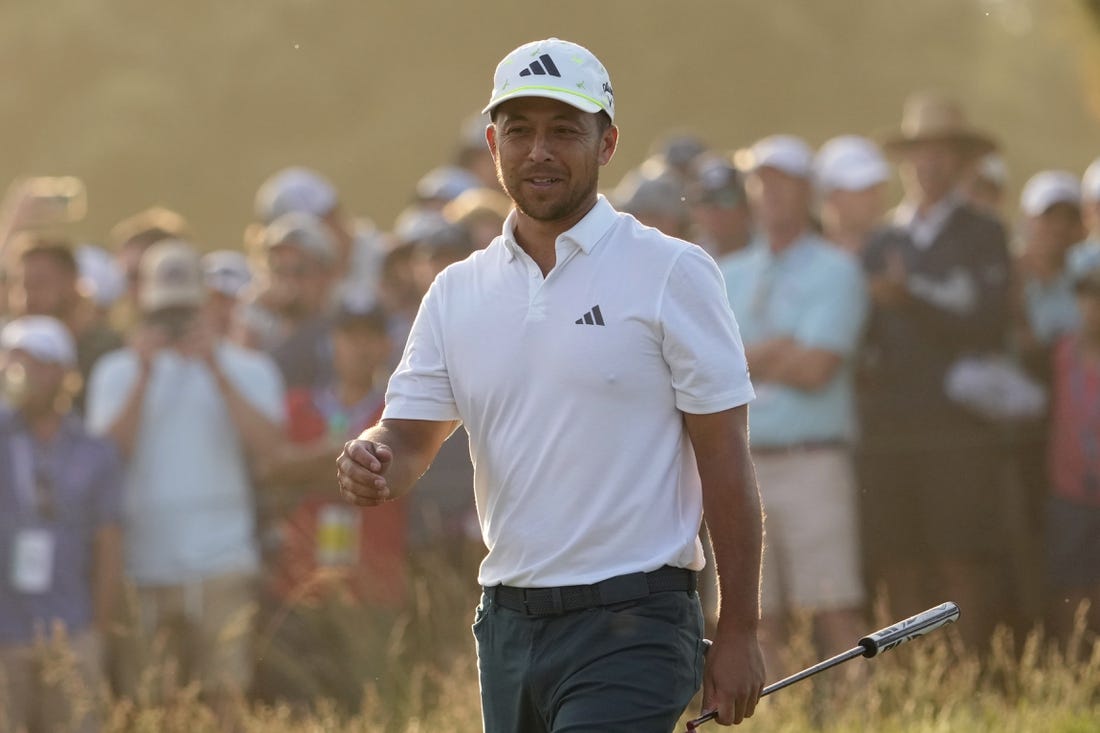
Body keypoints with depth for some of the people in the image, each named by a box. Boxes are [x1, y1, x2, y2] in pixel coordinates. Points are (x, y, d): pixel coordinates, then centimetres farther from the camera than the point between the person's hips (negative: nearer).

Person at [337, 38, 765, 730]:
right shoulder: (458, 291, 11)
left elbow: (725, 460, -5)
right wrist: (372, 464, -16)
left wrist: (739, 632, -8)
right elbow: (409, 436, 9)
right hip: (508, 622, 6)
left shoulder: (673, 273, -4)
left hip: (629, 626, -6)